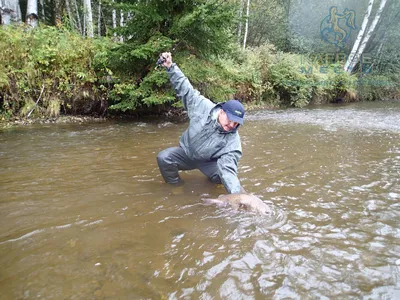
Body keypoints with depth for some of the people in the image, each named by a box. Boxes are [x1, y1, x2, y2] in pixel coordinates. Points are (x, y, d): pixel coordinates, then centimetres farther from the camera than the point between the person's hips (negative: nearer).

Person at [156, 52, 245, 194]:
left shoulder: (232, 140, -27)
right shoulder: (204, 107, -25)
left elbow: (228, 169, -34)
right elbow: (185, 89, -16)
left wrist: (237, 193, -48)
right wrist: (171, 67, -25)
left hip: (208, 161, 0)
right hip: (186, 153, 1)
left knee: (221, 175, -28)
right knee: (163, 158, -25)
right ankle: (176, 186, 1)